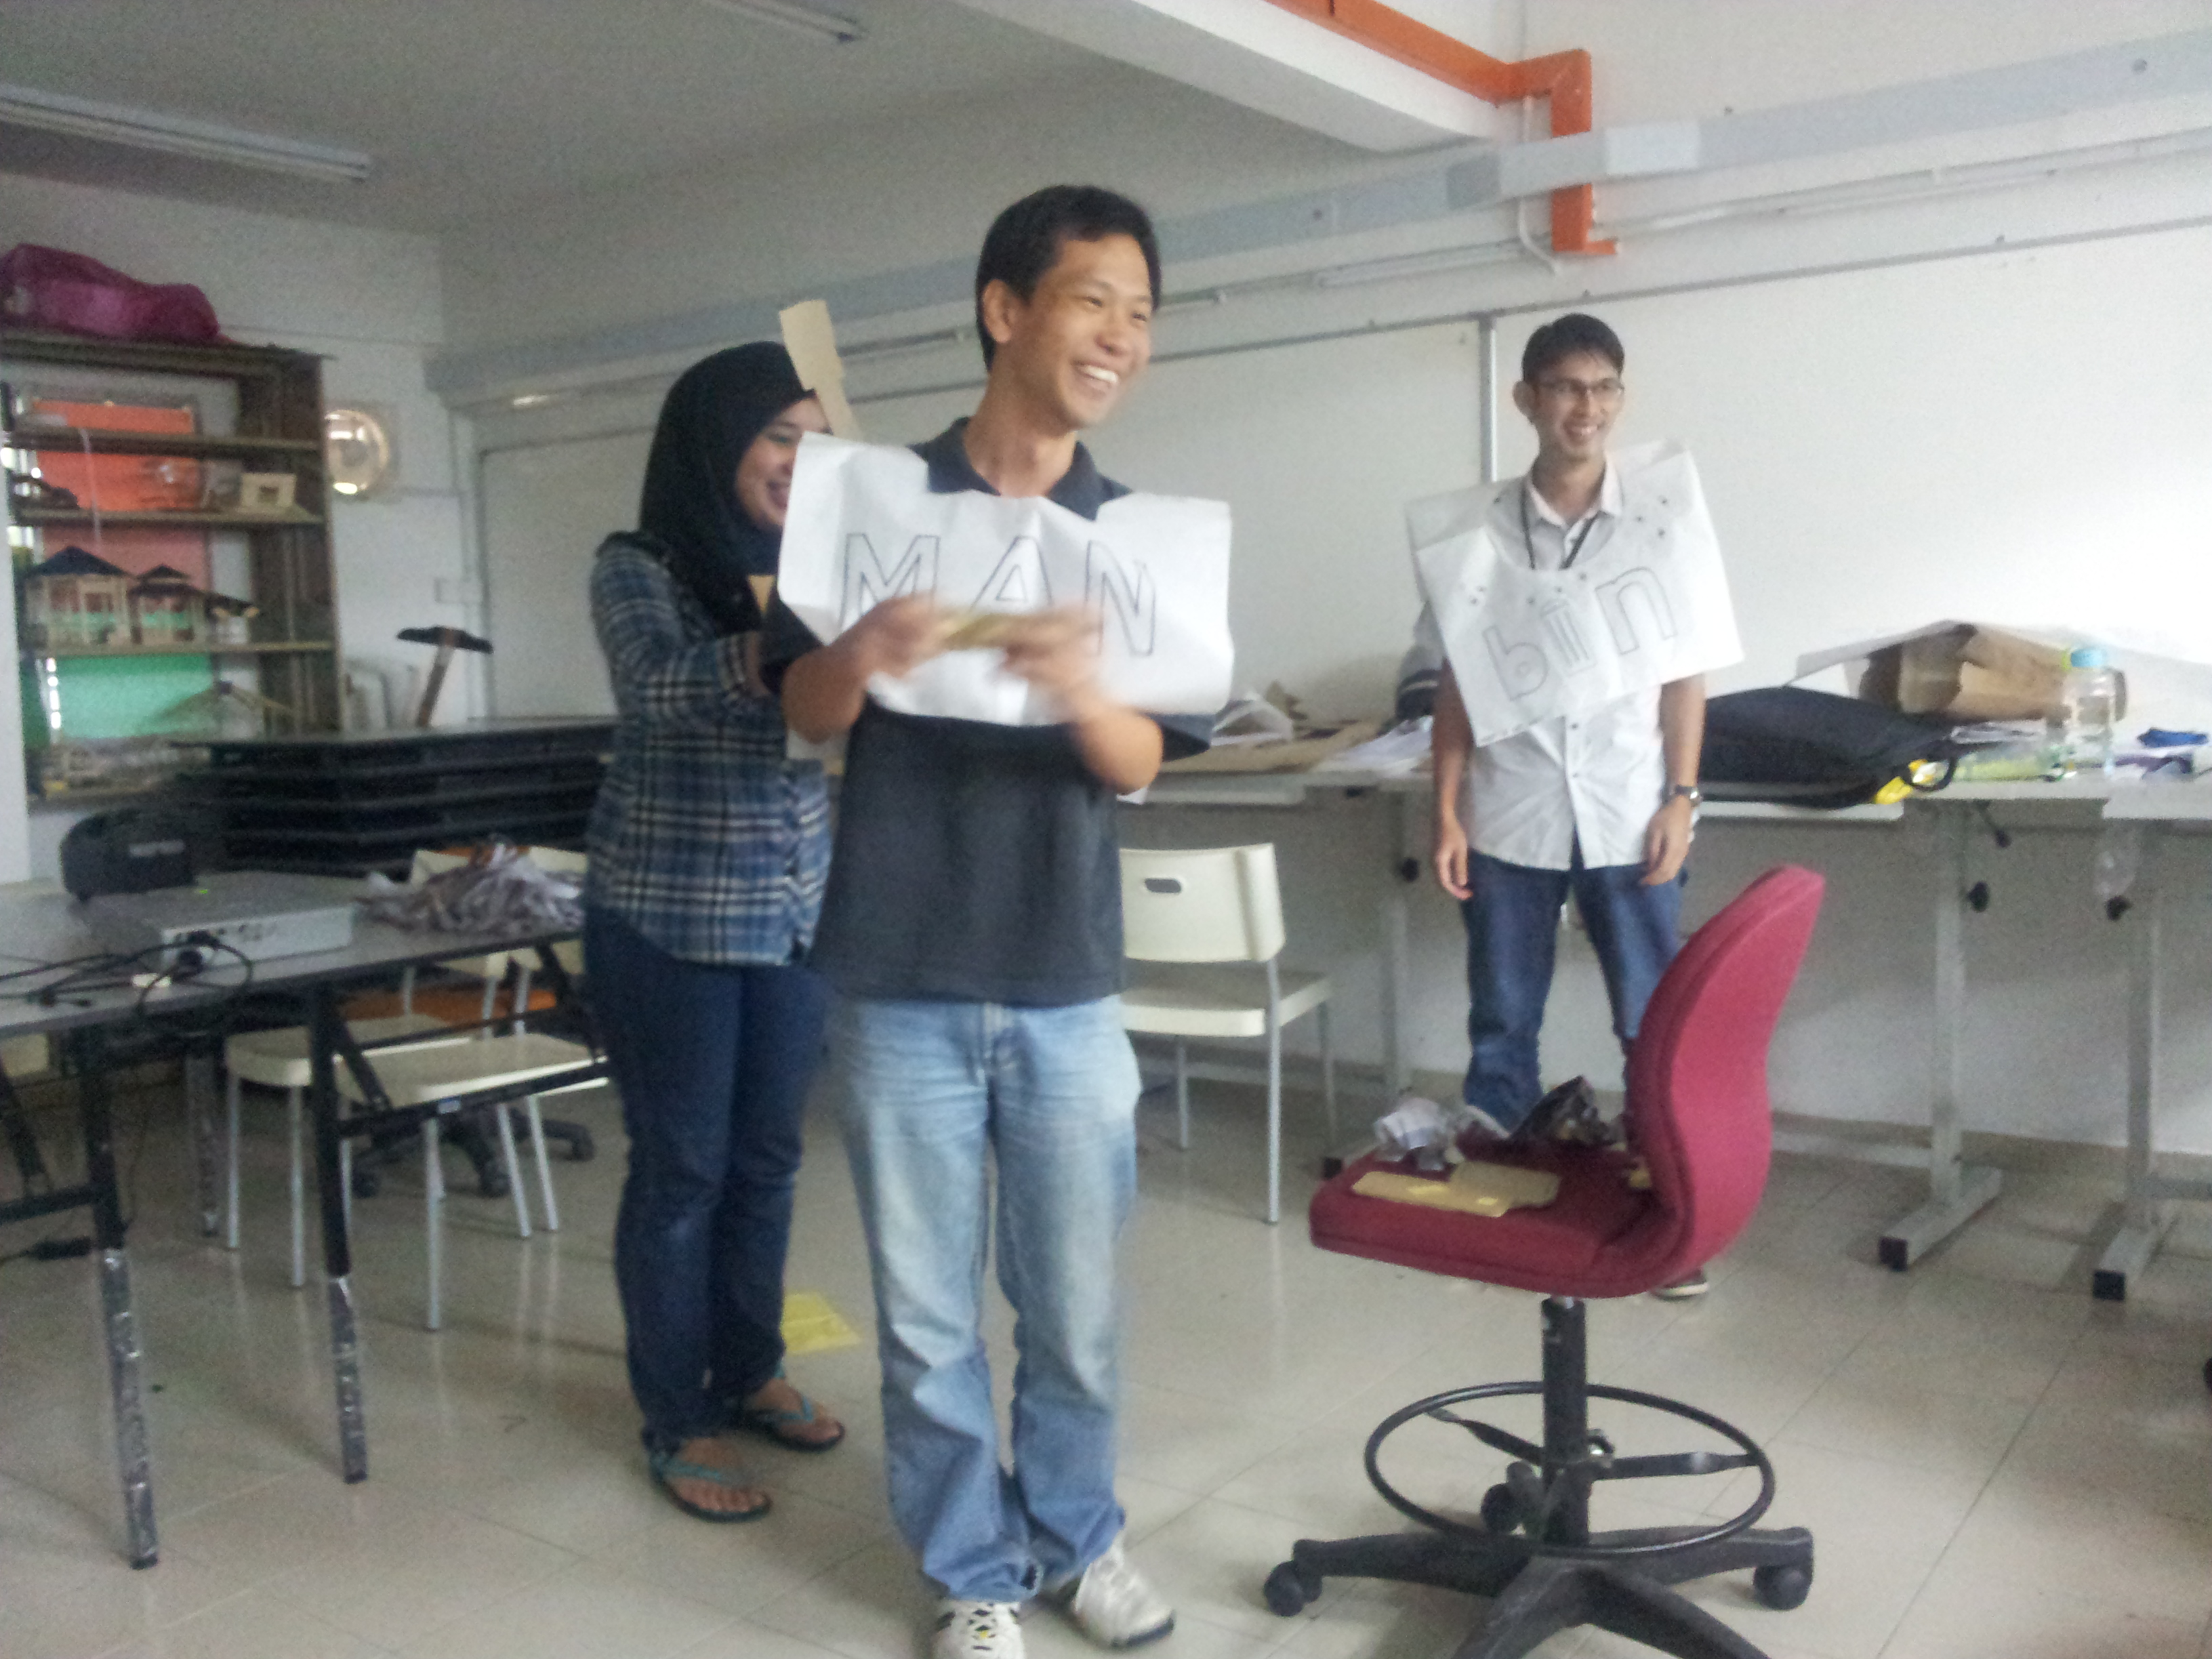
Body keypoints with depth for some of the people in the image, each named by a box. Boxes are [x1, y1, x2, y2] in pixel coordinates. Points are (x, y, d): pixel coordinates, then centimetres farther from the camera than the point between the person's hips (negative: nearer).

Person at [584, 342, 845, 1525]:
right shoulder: (636, 568, -7)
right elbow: (662, 686, -26)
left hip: (798, 914, 5)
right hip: (667, 919, -5)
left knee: (766, 1156, 14)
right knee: (679, 1170, 4)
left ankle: (750, 1371, 32)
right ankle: (679, 1425, 18)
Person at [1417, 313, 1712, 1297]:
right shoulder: (1480, 530, 2)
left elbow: (1684, 674, 5)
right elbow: (1455, 683, 4)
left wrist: (1681, 798, -3)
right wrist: (1447, 812, 0)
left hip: (1626, 819, 0)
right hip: (1509, 819, 0)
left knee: (1657, 1028, 5)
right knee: (1501, 1023, 9)